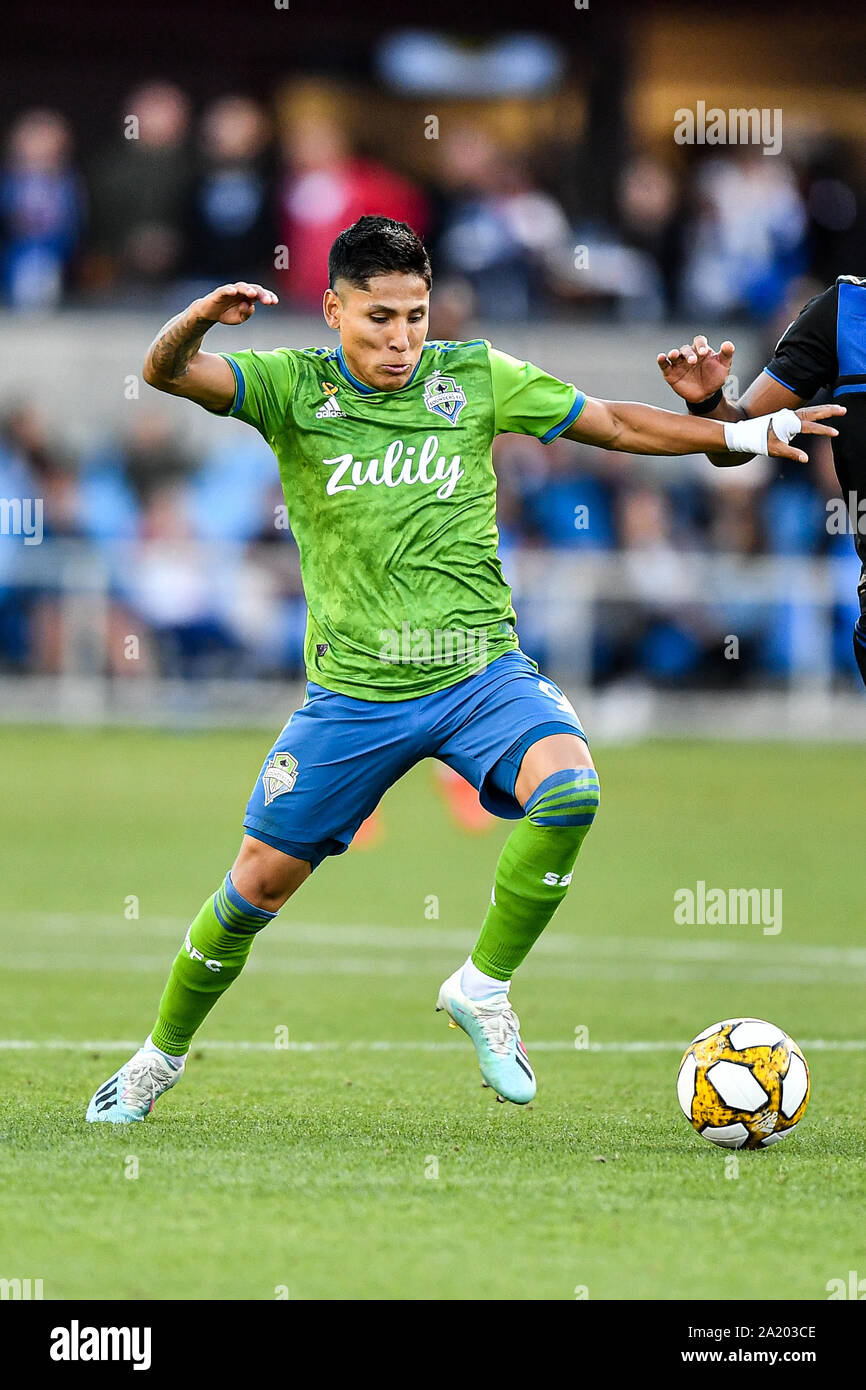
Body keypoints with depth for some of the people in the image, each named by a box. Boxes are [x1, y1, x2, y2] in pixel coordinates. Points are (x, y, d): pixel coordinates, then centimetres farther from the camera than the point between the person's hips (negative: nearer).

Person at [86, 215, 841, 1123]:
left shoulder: (475, 378, 1)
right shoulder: (293, 387, -4)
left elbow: (612, 424, 10)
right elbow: (167, 373, -19)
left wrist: (748, 433, 5)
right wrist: (200, 320, -42)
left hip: (480, 672, 1)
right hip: (353, 691, -1)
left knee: (569, 785, -29)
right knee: (261, 880, 4)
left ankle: (483, 988, -10)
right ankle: (161, 1055, 28)